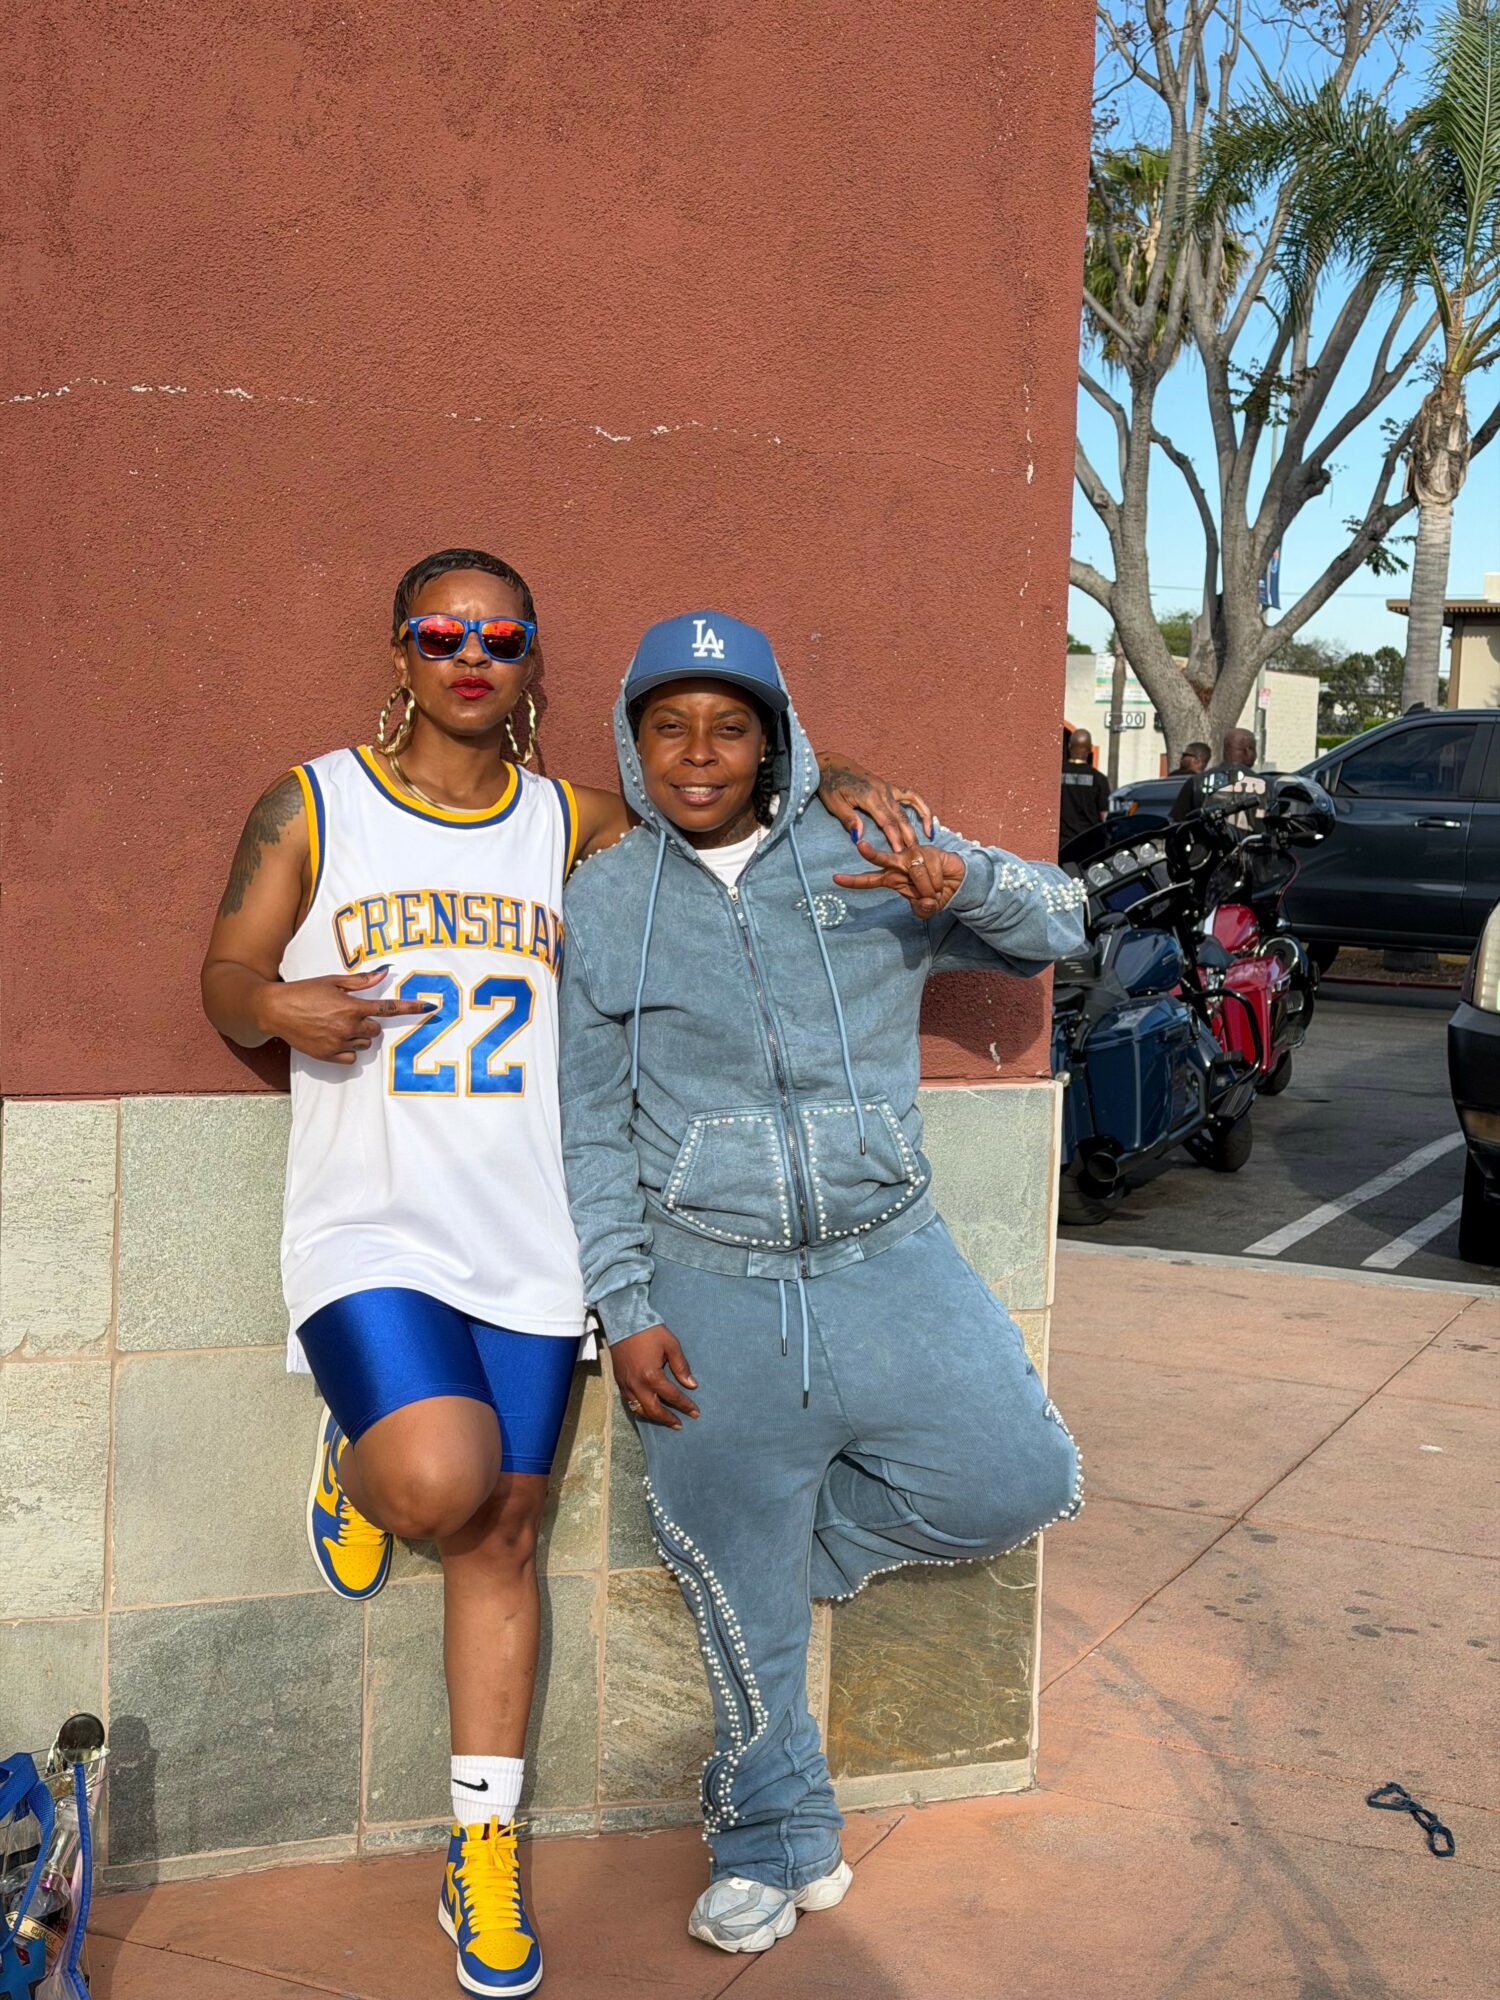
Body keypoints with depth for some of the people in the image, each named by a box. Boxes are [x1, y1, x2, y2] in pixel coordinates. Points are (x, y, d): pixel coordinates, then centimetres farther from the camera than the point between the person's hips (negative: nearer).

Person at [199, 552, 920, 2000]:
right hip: (369, 1230, -3)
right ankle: (356, 1467, 13)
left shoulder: (575, 824, 7)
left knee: (502, 1535, 8)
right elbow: (226, 978, 4)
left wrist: (823, 787, -4)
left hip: (526, 1243, 3)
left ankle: (484, 1852, 22)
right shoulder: (312, 807, 1)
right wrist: (281, 1005, -20)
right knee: (442, 1483, -25)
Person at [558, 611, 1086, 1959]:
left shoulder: (869, 859, 2)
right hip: (712, 1299, -1)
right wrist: (628, 1313, -4)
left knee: (1023, 1484, -5)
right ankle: (776, 1841, 31)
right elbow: (590, 1132, 3)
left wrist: (967, 881, -18)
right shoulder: (600, 907, 2)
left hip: (893, 1266, 2)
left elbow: (1057, 930, 4)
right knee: (743, 1598, 8)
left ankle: (812, 1527, 20)